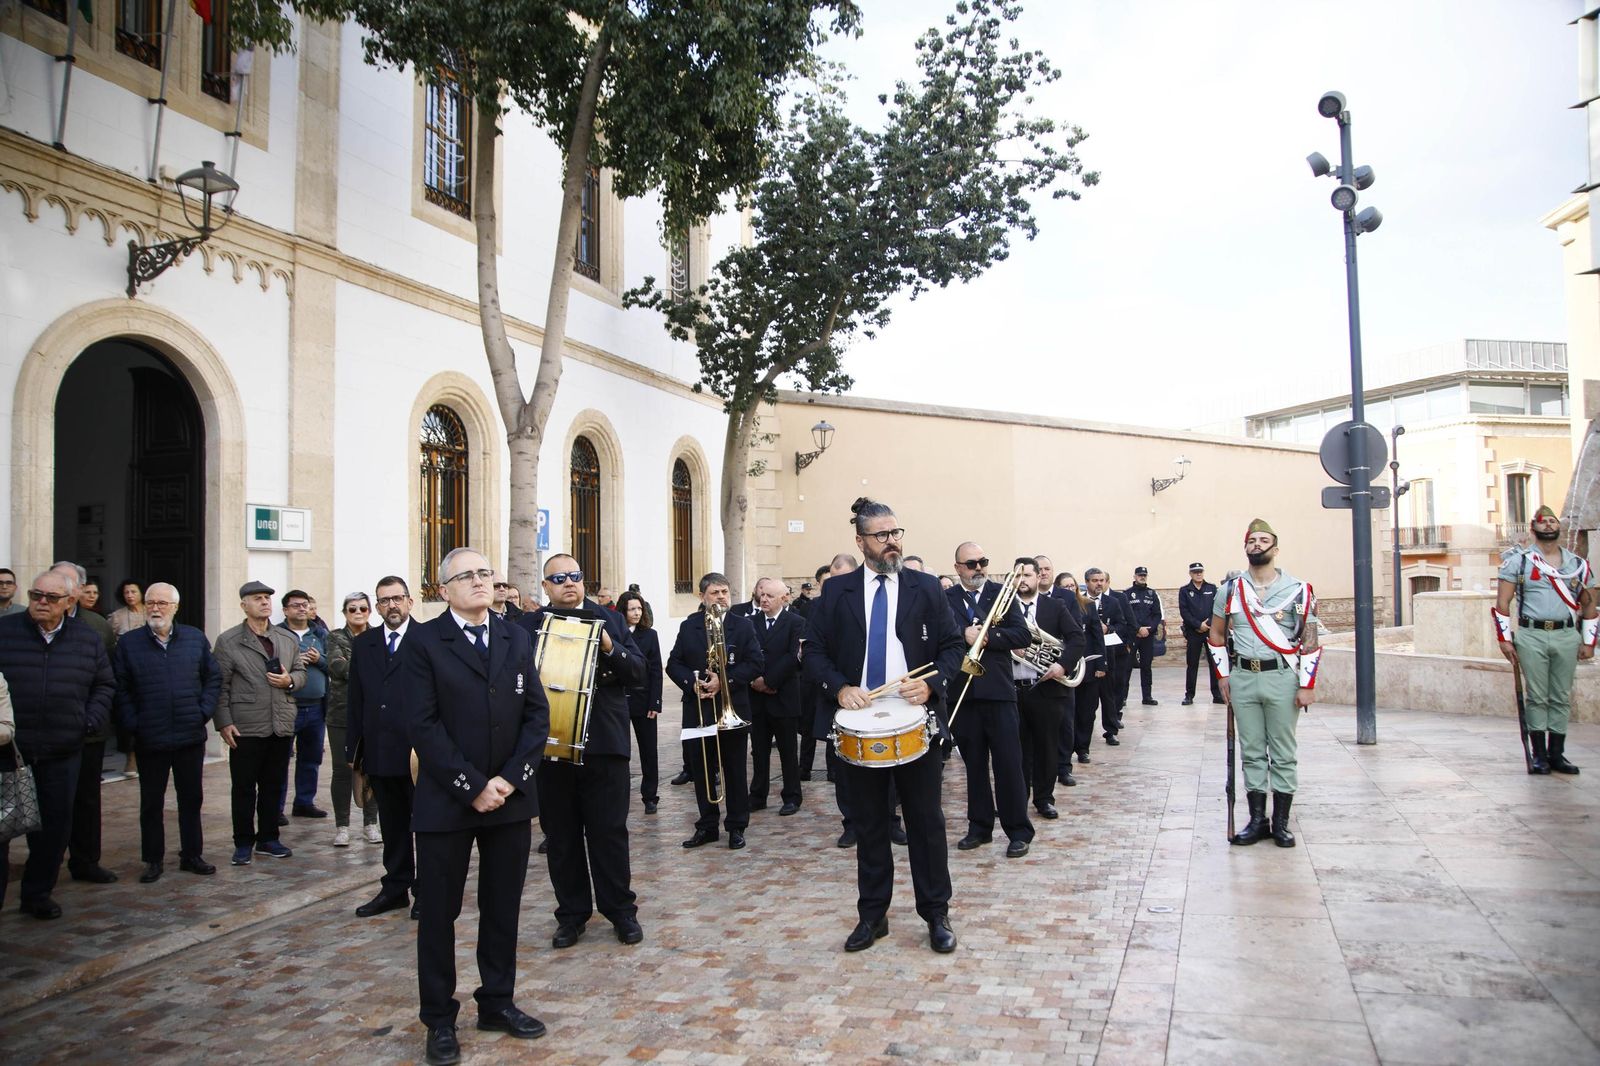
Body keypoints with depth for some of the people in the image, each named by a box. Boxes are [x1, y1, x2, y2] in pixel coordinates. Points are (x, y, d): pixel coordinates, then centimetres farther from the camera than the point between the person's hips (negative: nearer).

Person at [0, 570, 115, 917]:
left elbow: (104, 685, 16)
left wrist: (92, 720, 2)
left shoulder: (86, 639, 6)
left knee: (54, 827, 10)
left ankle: (37, 895, 24)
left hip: (62, 754, 2)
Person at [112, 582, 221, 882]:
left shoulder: (195, 639, 4)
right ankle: (153, 860, 21)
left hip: (191, 736, 1)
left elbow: (213, 677, 8)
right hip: (150, 740, -1)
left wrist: (204, 712, -2)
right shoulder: (128, 643, 0)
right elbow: (120, 689, 0)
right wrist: (132, 724, -8)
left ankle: (192, 855, 22)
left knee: (192, 798, 10)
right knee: (151, 802, 9)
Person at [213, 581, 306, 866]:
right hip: (246, 727, -4)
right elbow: (220, 685, -5)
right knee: (244, 789, 5)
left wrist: (290, 680, -5)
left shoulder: (288, 639, 11)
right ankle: (243, 843, 17)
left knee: (274, 786, 12)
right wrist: (224, 722, -10)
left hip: (282, 725, 4)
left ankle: (268, 839, 24)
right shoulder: (228, 641, -2)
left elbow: (300, 672, 18)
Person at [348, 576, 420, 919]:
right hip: (379, 752, 5)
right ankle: (395, 887, 26)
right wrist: (353, 748, 8)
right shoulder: (363, 643, 10)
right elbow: (355, 698, 11)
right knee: (392, 825, 15)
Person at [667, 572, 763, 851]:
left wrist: (724, 680, -18)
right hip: (698, 711, 2)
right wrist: (692, 682, -14)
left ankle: (737, 827, 17)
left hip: (733, 711, -2)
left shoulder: (743, 626, -1)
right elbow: (673, 664, 5)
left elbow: (756, 664, -7)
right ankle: (707, 825, 22)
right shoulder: (688, 627, 6)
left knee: (735, 772, 6)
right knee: (702, 772, 9)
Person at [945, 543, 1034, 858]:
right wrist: (967, 635, -24)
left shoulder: (1002, 593, 4)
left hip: (998, 690, -1)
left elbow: (1023, 635, -6)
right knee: (974, 764, 10)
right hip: (962, 692, 1)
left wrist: (984, 636, -16)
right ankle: (979, 826, 22)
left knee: (1009, 763, 0)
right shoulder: (946, 599, 5)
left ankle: (1018, 830, 10)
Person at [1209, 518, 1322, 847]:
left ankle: (1281, 823, 14)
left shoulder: (1298, 590, -1)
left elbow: (1310, 640, -1)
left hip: (1282, 677, -2)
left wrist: (1307, 685, -6)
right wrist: (1223, 674, 8)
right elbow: (1216, 635, 15)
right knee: (1251, 752, 9)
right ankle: (1257, 819, 18)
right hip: (1242, 679, 2)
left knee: (1283, 754, 4)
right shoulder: (1230, 590, 6)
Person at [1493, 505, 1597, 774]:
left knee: (1562, 698, 5)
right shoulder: (1518, 561, 3)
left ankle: (1556, 754, 13)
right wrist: (1504, 638, -5)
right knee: (1536, 697, -1)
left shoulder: (1578, 565, 11)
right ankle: (1539, 755, 6)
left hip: (1567, 636, 3)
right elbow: (1502, 602, 1)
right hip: (1531, 636, -3)